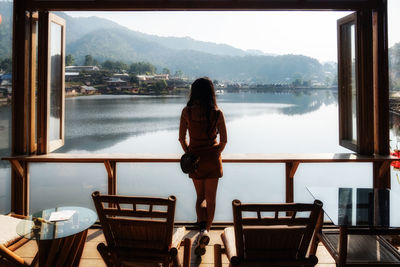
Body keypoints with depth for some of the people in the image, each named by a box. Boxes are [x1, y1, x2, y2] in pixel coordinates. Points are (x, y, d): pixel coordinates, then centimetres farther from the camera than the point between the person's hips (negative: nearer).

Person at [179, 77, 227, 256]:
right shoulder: (217, 113, -7)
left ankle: (202, 229, -5)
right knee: (211, 198, 12)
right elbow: (223, 140, -4)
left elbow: (182, 138, -3)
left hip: (195, 158, 1)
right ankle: (206, 232, 18)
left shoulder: (187, 112, -7)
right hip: (212, 159, -1)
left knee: (200, 196, 15)